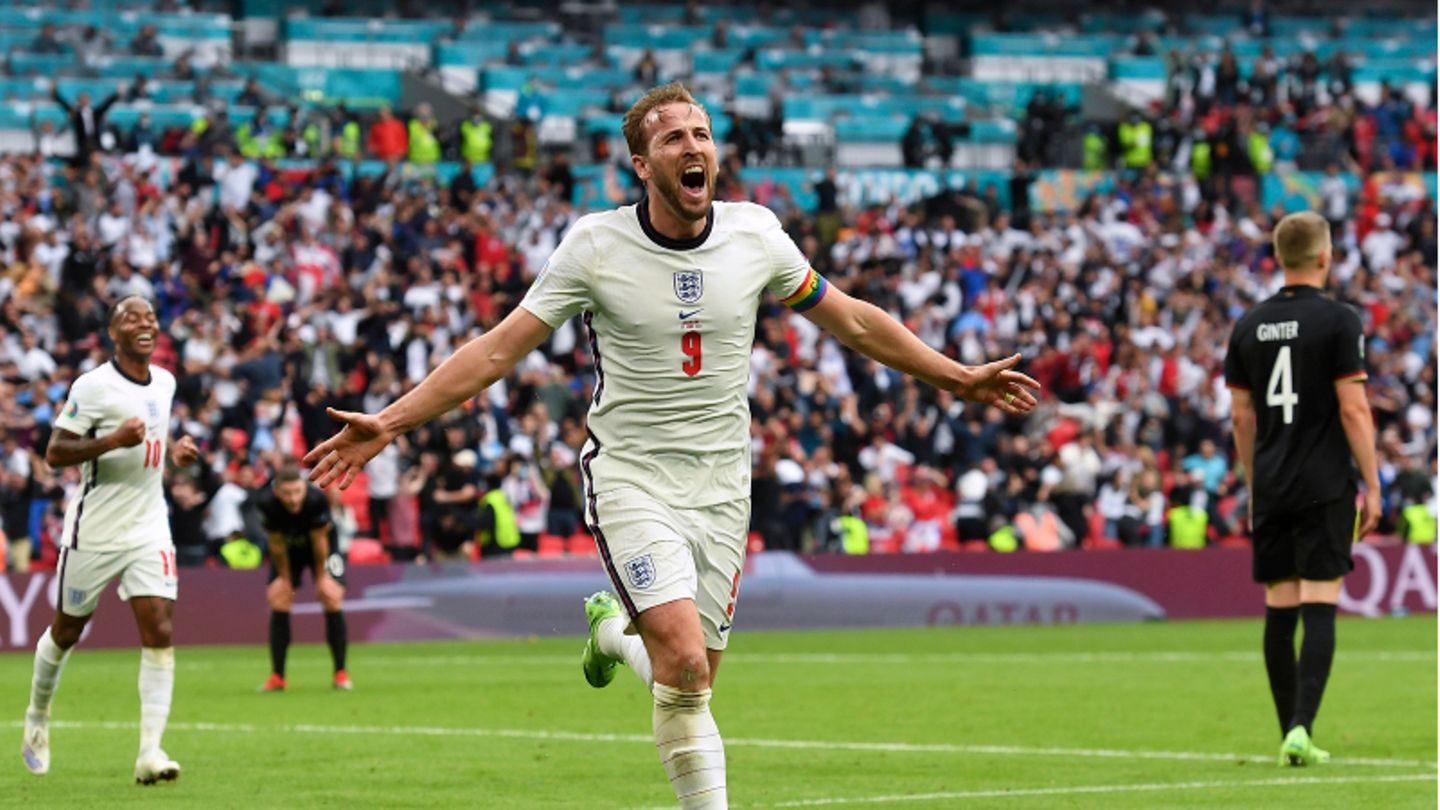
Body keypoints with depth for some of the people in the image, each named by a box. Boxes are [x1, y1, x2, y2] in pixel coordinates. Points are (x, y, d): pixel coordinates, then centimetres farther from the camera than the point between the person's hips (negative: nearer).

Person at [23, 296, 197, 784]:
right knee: (67, 631, 11)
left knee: (159, 630, -12)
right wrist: (113, 440, -26)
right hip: (95, 530, -4)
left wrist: (175, 453, 8)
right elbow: (55, 453, -15)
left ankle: (150, 752, -15)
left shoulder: (165, 384, 9)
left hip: (149, 527, 4)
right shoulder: (93, 386, -12)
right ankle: (37, 717, 38)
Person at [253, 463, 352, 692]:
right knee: (278, 601, -7)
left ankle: (341, 673, -3)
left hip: (319, 546, -2)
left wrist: (321, 576, -12)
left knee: (333, 600, -12)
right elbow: (276, 543, -18)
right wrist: (284, 577, -9)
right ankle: (277, 677, 0)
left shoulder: (317, 499, -38)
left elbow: (319, 541, -23)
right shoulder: (266, 503, -33)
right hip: (288, 547, 2)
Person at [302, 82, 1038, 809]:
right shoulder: (595, 244, -9)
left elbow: (851, 320, 12)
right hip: (631, 477, -4)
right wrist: (388, 423, -15)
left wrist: (959, 378, 15)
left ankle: (614, 628, 37)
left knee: (691, 678, 5)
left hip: (721, 484, 4)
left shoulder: (755, 233, -2)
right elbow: (498, 350, -7)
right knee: (685, 665, -22)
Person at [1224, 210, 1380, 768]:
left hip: (1271, 492, 5)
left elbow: (1242, 417, 11)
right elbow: (1353, 410, -10)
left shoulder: (1249, 326, 8)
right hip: (1325, 489, -5)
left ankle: (1291, 733, 11)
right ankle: (1301, 728, -17)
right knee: (1319, 610, -6)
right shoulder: (1337, 320, -7)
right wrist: (1372, 487, -4)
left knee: (1279, 613, 8)